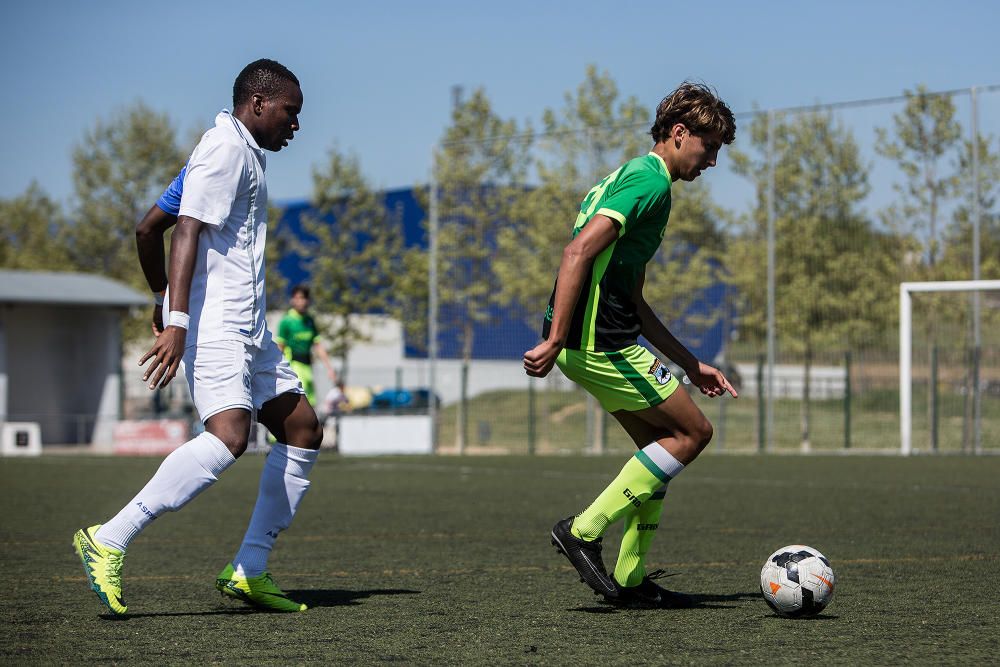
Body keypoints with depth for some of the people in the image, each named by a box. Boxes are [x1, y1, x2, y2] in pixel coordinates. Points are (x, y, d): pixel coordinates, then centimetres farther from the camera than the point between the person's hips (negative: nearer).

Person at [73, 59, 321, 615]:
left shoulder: (243, 155, 23)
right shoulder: (226, 148, -7)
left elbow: (149, 228, 28)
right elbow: (188, 233, -19)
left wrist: (163, 302, 38)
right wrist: (177, 320, -29)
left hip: (247, 327, 11)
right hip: (213, 320, -11)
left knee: (303, 429, 8)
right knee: (229, 435, -26)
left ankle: (249, 570, 8)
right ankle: (108, 543, -22)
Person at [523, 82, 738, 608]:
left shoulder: (632, 177, 23)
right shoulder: (651, 181, -10)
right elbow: (580, 250, -23)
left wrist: (691, 364, 26)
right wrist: (555, 341, -27)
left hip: (604, 341, 10)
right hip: (598, 343, -10)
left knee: (660, 446, 15)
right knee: (692, 431, -2)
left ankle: (628, 579, 17)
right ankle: (584, 530, -4)